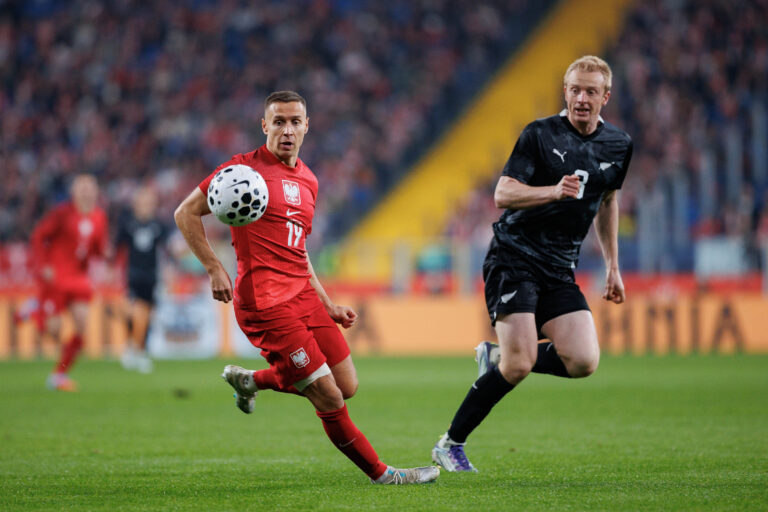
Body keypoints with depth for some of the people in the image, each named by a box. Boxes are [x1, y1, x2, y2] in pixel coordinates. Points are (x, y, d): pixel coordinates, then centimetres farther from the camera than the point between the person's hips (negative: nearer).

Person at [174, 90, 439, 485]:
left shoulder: (307, 181, 16)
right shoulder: (245, 168, -6)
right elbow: (186, 213, -3)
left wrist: (328, 305, 21)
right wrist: (215, 270, -12)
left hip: (303, 294, 8)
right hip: (265, 301, -8)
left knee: (347, 386, 6)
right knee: (329, 398, -8)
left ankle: (251, 380, 24)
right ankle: (381, 474, 8)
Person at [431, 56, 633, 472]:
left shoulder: (619, 145, 9)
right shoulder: (540, 134, -7)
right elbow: (502, 194, -12)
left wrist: (612, 266, 25)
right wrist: (554, 191, -28)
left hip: (560, 271, 5)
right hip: (513, 260, -5)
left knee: (583, 362, -13)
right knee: (519, 366, -17)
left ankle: (496, 357, 14)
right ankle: (450, 444, 0)